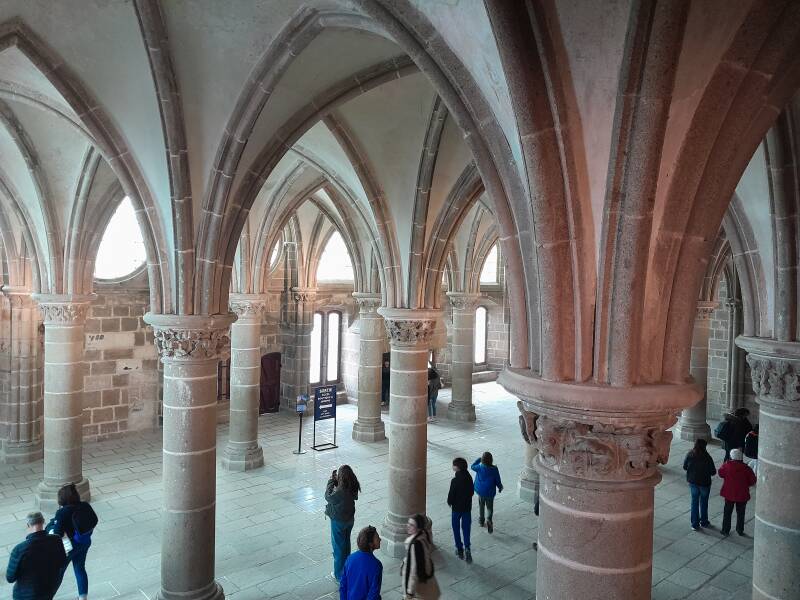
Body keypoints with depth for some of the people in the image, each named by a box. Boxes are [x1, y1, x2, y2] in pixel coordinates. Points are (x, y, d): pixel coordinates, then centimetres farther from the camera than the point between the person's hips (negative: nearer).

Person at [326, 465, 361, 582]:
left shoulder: (340, 491, -33)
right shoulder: (353, 487, -11)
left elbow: (328, 497, -17)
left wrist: (331, 480, -14)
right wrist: (335, 481, -5)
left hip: (338, 522, -7)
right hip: (349, 519, 7)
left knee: (338, 546, 11)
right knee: (346, 543, 24)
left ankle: (339, 574, 25)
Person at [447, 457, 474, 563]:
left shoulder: (455, 480, -23)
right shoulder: (469, 477, -5)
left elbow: (451, 494, -17)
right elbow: (472, 491, 5)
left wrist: (449, 502, 2)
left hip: (457, 507, -5)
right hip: (467, 506, 5)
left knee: (456, 528, 13)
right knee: (466, 528, 14)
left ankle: (459, 548, 19)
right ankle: (467, 548, 4)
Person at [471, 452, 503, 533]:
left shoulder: (479, 467, -18)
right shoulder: (494, 469, -19)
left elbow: (473, 466, 5)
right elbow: (498, 480, -7)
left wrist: (479, 459, 7)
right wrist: (500, 487, 11)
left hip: (480, 491, 1)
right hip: (490, 492, -1)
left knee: (481, 506, 22)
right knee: (490, 507, 13)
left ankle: (481, 520, 34)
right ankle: (488, 520, -7)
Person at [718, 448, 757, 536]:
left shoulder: (726, 466, -14)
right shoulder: (746, 468, -15)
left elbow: (721, 474, 3)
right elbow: (752, 481, -8)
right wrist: (745, 484, 9)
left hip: (729, 494, 0)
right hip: (742, 495, 0)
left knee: (727, 512, 12)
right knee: (740, 513, 17)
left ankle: (725, 530, 17)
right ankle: (740, 530, 26)